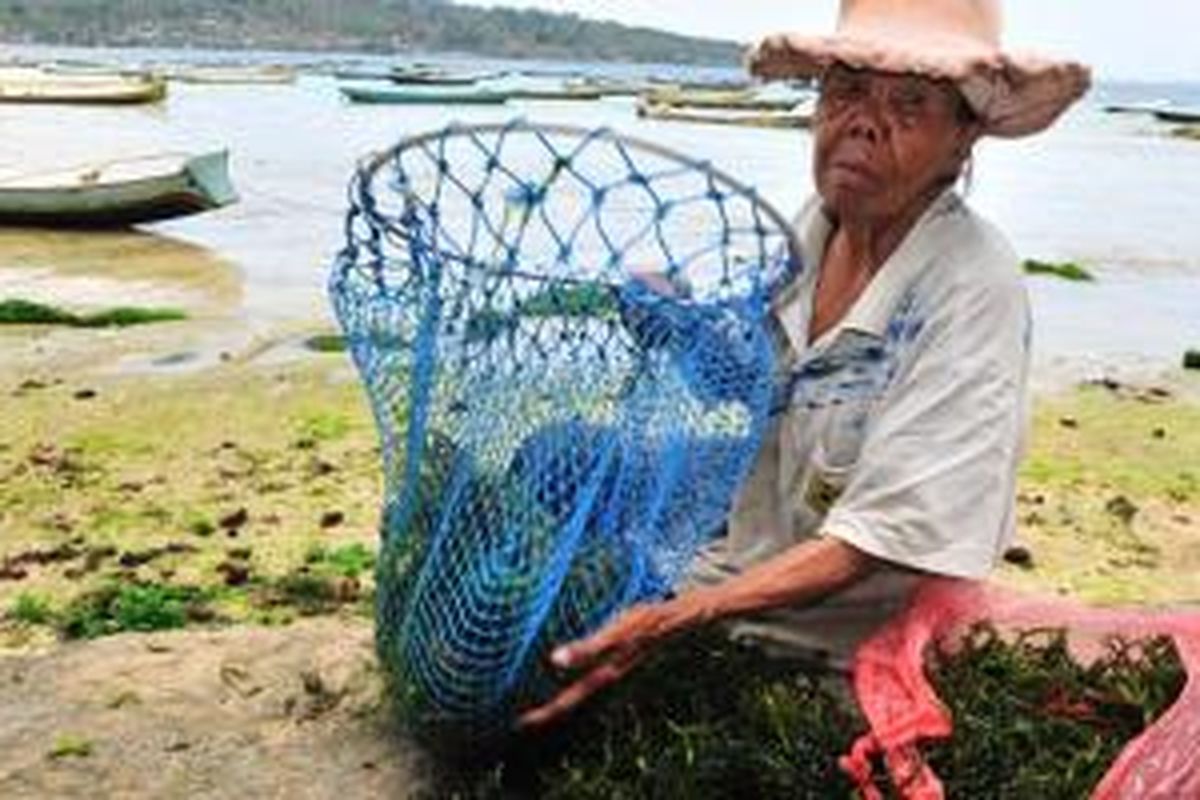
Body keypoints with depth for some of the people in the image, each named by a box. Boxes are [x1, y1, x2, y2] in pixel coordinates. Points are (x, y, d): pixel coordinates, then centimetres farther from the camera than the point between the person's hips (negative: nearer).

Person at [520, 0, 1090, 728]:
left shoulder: (973, 289, -19)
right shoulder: (806, 233, 0)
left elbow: (875, 540, -22)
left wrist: (677, 619, -32)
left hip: (845, 654, -6)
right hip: (733, 576, 6)